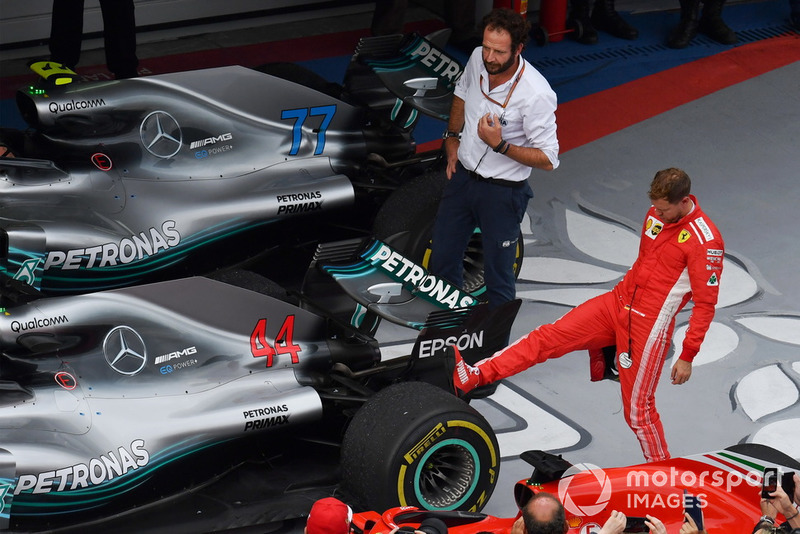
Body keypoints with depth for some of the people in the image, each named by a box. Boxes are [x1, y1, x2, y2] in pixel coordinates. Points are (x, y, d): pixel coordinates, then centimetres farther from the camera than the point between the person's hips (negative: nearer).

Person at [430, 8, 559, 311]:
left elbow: (548, 159, -23)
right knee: (443, 258, 22)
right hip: (462, 176, 7)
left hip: (502, 192, -7)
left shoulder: (536, 94, -29)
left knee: (498, 275, 5)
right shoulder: (478, 60, -9)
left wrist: (499, 144, -31)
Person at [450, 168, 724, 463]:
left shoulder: (706, 241, -19)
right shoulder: (657, 214, 4)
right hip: (616, 302, 7)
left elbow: (706, 303, -15)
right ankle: (471, 376, -7)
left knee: (638, 408, -1)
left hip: (649, 325, -7)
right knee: (547, 337, -3)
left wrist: (687, 356, -14)